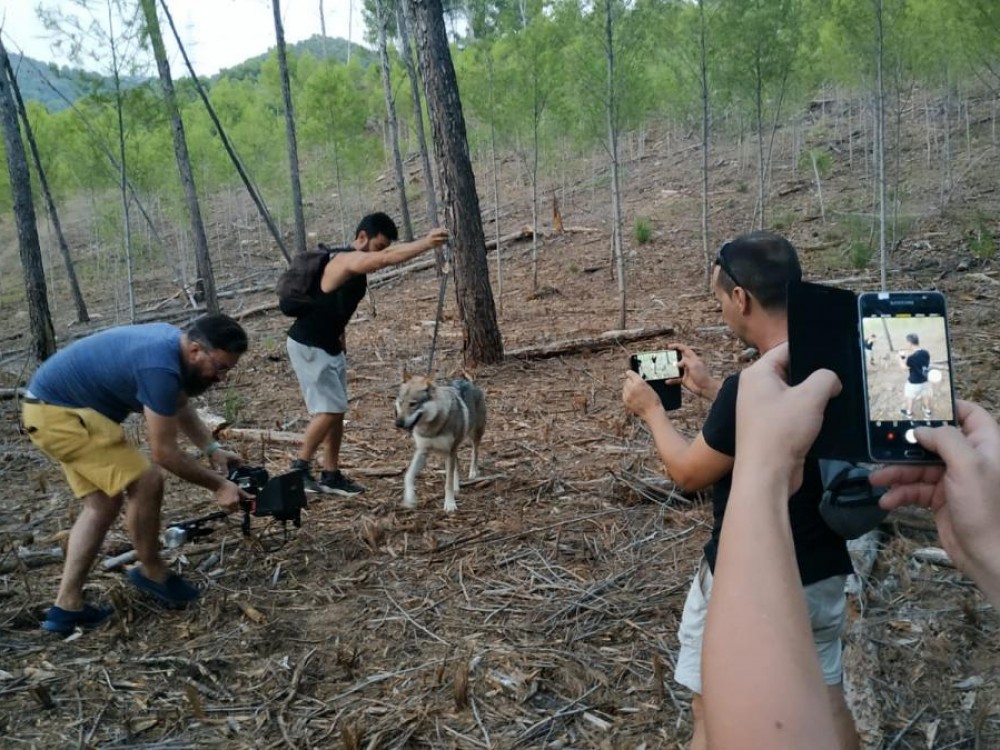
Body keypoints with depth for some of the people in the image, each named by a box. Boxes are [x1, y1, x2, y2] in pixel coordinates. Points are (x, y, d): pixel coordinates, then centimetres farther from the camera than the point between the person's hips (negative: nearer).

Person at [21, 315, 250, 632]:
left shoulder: (172, 342, 0)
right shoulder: (160, 367, -30)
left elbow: (180, 405, 17)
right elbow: (164, 452, -23)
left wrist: (212, 448, 6)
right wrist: (218, 485, -13)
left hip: (53, 404, 11)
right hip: (58, 412, -11)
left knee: (102, 503, 12)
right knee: (146, 481, -12)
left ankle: (67, 606, 15)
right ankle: (152, 573, 9)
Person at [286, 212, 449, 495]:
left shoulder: (356, 264, 8)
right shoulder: (346, 259, -22)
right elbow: (386, 259, -38)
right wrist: (426, 243, -43)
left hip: (330, 345, 10)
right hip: (307, 346, -10)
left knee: (336, 410, 8)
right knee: (328, 409, -12)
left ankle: (331, 475, 15)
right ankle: (299, 468, 2)